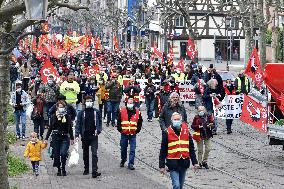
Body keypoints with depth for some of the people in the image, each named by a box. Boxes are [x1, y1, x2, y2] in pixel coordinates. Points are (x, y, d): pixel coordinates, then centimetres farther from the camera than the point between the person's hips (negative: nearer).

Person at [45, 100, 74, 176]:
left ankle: (63, 169, 0)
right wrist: (46, 138, 5)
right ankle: (59, 169, 15)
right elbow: (50, 128, 8)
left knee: (63, 153, -15)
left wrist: (72, 138, 11)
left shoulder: (68, 117, 6)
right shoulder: (54, 117, 5)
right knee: (56, 154, 1)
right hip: (56, 137, 1)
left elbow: (70, 128, 12)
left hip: (65, 137, -1)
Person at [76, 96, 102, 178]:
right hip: (85, 136, 1)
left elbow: (100, 123, 12)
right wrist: (77, 135, -8)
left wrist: (98, 131, -6)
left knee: (94, 153, -12)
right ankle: (86, 169, 28)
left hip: (94, 136, -1)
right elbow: (78, 124, 2)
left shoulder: (97, 112, 5)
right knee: (85, 154, 13)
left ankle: (94, 171, -19)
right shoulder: (81, 113, 3)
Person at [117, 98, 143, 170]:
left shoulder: (137, 112, 1)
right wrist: (120, 129, -1)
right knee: (123, 148, 12)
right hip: (124, 134, 0)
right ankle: (123, 161, 34)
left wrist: (137, 130, 4)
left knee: (132, 150, -6)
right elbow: (118, 121, 6)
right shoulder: (122, 111, -1)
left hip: (133, 134, 0)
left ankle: (131, 164, -3)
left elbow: (140, 122, 11)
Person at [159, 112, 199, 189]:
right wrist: (161, 165, -3)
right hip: (173, 163, -4)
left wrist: (194, 162, 8)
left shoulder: (186, 131, 6)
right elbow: (163, 150, -1)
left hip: (184, 162, 4)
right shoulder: (167, 133, -4)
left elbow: (191, 148, 12)